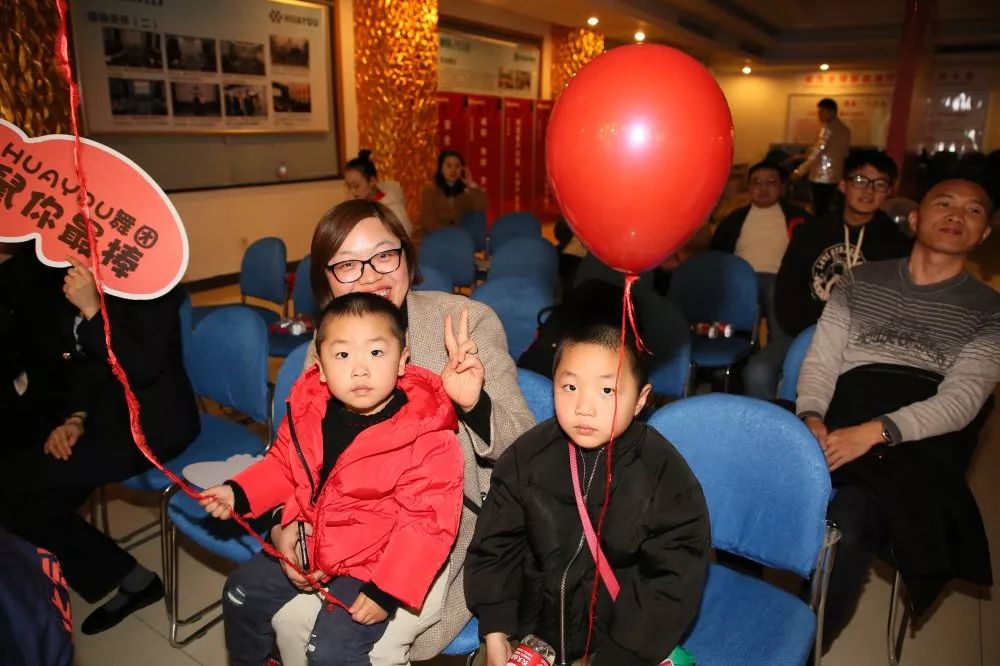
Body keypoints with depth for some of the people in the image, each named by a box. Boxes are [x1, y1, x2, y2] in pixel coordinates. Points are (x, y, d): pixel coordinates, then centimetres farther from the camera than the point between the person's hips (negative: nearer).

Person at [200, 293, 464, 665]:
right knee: (242, 592, 20)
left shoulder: (428, 438, -28)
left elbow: (427, 522, -24)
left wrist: (386, 592, -24)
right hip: (309, 546, 7)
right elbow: (283, 466, 10)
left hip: (373, 566, -6)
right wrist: (238, 493, -3)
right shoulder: (309, 410, -9)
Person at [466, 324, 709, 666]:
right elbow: (495, 544, -1)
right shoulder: (526, 457, -9)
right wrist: (495, 631, -9)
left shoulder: (665, 474, -16)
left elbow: (675, 580, -13)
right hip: (533, 616, 2)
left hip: (624, 626, -1)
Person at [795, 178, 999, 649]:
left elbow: (962, 399, -5)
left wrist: (874, 432, -21)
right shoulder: (861, 282, 15)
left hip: (919, 451, -1)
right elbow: (820, 361, 9)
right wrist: (812, 417, -12)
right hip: (839, 427, 2)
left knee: (845, 523, -32)